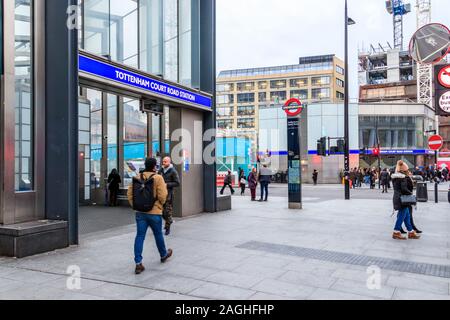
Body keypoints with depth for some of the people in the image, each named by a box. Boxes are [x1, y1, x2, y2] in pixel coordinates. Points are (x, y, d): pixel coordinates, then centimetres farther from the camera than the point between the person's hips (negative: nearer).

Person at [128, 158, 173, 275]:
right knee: (158, 235, 16)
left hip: (140, 212, 3)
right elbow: (162, 196, -16)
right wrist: (161, 204, 5)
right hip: (154, 212, -3)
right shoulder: (158, 178, -11)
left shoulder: (137, 177, 2)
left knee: (140, 236, 3)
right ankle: (164, 255, 37)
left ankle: (138, 263, -2)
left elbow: (130, 194, 3)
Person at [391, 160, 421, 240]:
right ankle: (396, 233, 2)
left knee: (407, 215, 15)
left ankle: (411, 232, 22)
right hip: (402, 199, -9)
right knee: (402, 215, -2)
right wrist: (410, 193, -7)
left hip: (397, 197, 9)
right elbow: (404, 189, -20)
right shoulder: (403, 177, -15)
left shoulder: (394, 177, 11)